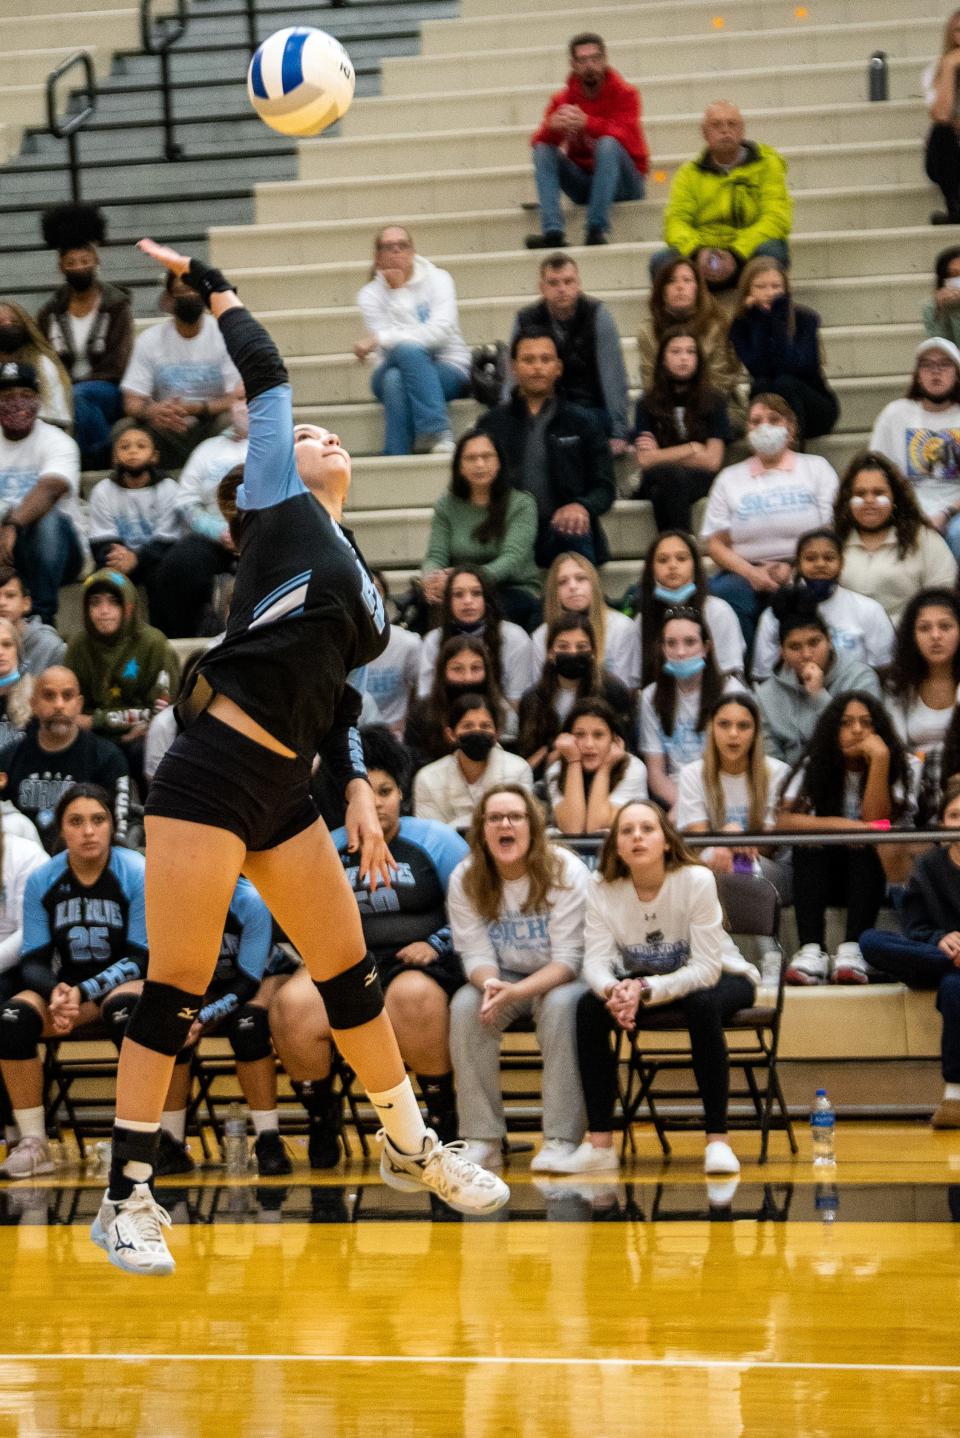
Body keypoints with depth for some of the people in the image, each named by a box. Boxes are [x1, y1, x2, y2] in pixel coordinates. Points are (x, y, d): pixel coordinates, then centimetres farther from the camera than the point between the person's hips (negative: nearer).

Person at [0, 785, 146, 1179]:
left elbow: (140, 958, -13)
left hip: (127, 983, -3)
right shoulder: (41, 879, -6)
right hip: (67, 985, 3)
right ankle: (33, 1144, -19)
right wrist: (57, 993, -27)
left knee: (126, 1010, -39)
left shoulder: (136, 873, -14)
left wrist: (83, 992, -27)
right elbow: (34, 961, -3)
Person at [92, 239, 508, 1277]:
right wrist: (210, 285, 9)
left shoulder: (358, 579, 20)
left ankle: (410, 1147, 30)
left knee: (349, 974, 13)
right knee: (175, 989, -5)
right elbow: (265, 373, 0)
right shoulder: (282, 510, 2)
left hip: (283, 791, 7)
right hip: (212, 772, -7)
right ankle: (128, 1197, 1)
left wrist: (357, 788, 9)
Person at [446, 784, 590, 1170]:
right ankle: (483, 1139, -22)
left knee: (561, 1004, -35)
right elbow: (476, 954, -7)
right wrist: (490, 984, -33)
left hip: (557, 981, -3)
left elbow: (567, 960, -19)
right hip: (501, 981, 3)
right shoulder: (465, 879, -7)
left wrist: (515, 992, -37)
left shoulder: (566, 871, -17)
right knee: (465, 1004, -28)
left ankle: (561, 1139, -31)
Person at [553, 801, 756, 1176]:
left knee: (702, 1005, -37)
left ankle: (717, 1140, -29)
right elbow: (596, 961, -19)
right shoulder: (602, 887, -14)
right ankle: (599, 1144, -20)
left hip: (719, 979, -4)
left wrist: (645, 990, -43)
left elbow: (705, 969, -28)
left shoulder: (697, 881, -26)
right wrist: (613, 990, -43)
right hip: (642, 981, 4)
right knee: (589, 1007, -23)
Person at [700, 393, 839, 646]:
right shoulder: (730, 478, 19)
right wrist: (751, 573, -10)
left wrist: (795, 569, -13)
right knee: (720, 592, -33)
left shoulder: (816, 468, 15)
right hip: (746, 574, 2)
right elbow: (716, 543, 10)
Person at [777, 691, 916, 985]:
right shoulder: (814, 766, 2)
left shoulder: (897, 770, 0)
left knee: (868, 847, -32)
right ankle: (811, 950, -42)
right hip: (821, 875, 1)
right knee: (809, 844, -30)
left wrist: (879, 761, -22)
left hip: (870, 875, -1)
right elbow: (784, 820, -12)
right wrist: (837, 825, -25)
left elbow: (876, 822, -16)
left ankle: (852, 950, -44)